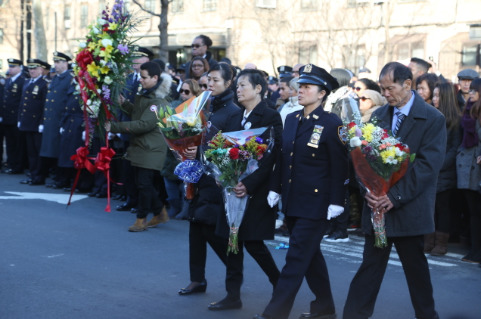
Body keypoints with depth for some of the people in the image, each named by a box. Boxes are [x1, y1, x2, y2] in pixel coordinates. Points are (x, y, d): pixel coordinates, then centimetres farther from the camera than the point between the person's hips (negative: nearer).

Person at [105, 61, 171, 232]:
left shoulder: (158, 101, -19)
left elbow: (144, 124, -25)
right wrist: (124, 103, 5)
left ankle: (141, 219, 8)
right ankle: (160, 213, 28)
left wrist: (115, 126, -23)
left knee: (144, 184, -4)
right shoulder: (143, 95, 11)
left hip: (151, 150, -9)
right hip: (140, 147, 9)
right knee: (147, 183, 14)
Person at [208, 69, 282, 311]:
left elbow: (271, 157, -15)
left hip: (256, 189, -7)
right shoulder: (237, 116, 12)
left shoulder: (271, 117, -8)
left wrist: (248, 185, -22)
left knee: (253, 242, -3)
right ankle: (233, 295, 13)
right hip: (235, 186, 7)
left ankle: (280, 285, 18)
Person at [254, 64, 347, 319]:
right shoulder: (291, 119, 10)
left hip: (315, 203, -8)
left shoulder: (331, 123, -11)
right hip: (292, 201, 8)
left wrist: (336, 201, -14)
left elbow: (339, 166, -12)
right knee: (310, 254, 16)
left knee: (297, 258, -5)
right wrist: (275, 188, 11)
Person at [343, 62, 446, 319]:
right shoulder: (378, 116, 9)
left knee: (415, 266, 9)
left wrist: (395, 196, -19)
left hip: (409, 209, -4)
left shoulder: (432, 119, -7)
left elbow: (428, 165, -15)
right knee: (370, 264, 6)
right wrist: (368, 190, -10)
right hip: (377, 205, 4)